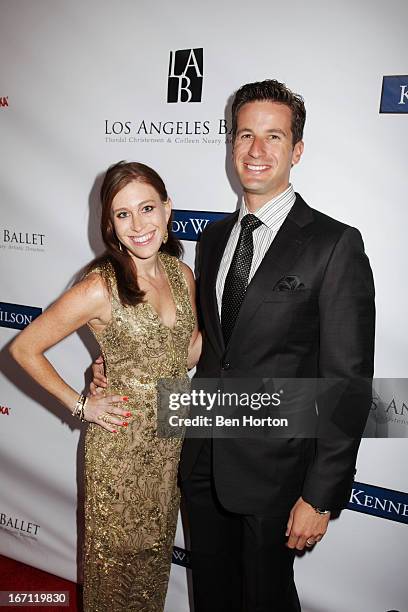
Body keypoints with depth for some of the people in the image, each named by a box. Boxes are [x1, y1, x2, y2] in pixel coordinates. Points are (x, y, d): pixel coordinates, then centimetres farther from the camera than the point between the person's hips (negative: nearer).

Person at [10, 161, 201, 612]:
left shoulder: (181, 273, -2)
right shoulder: (99, 289, -20)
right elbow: (24, 348, -11)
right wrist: (79, 405, -10)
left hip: (170, 442, 5)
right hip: (120, 448, -5)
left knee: (156, 556, 24)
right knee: (115, 563, 16)